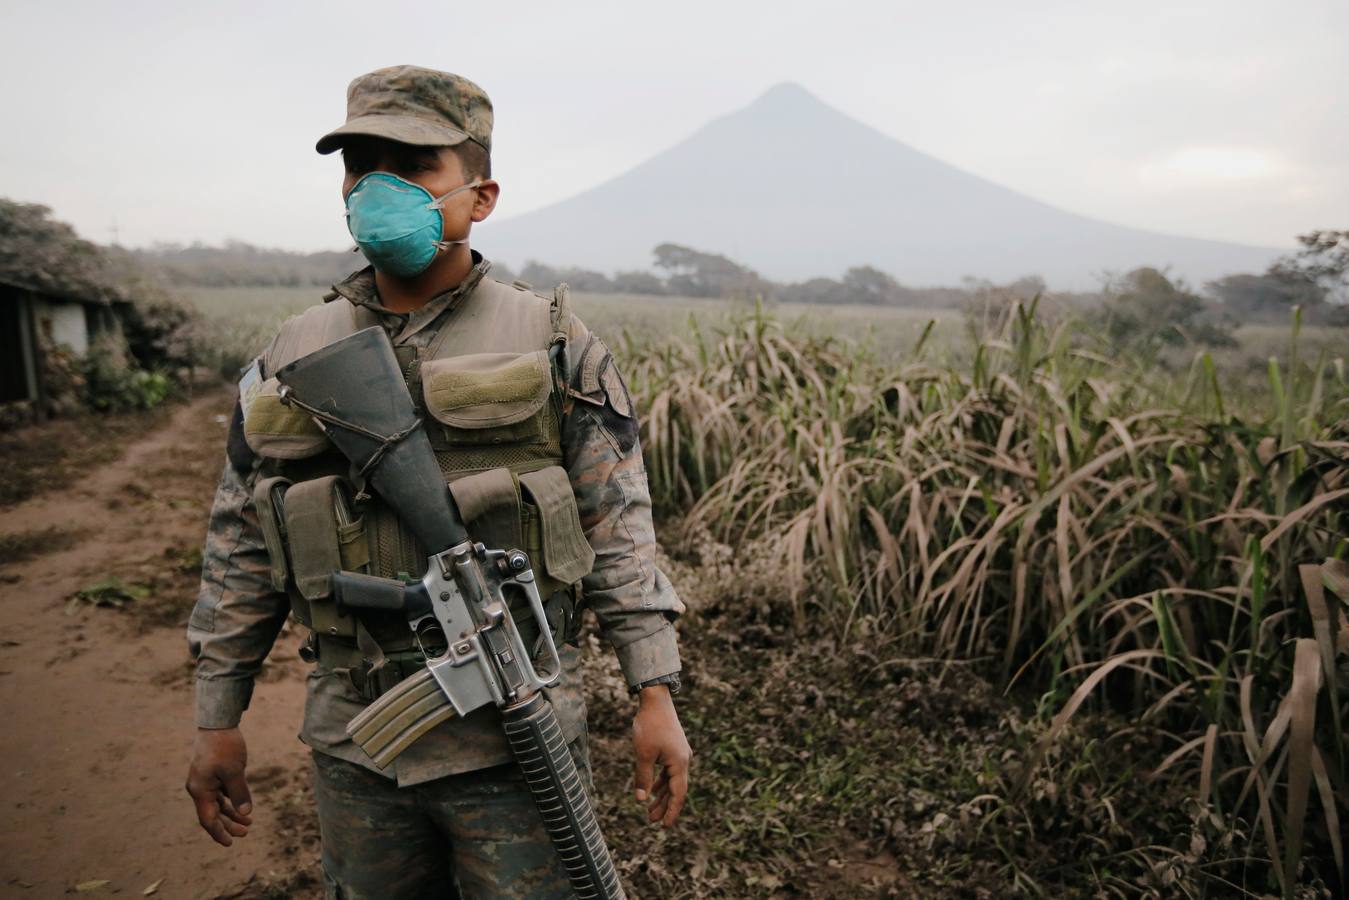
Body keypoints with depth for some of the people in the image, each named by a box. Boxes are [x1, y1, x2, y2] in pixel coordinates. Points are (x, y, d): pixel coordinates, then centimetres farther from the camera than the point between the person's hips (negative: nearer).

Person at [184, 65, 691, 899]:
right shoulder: (292, 359, 3)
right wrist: (218, 720, 11)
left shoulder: (554, 346, -6)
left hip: (515, 743, -3)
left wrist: (656, 694, -9)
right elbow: (240, 550, 9)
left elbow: (619, 532, -6)